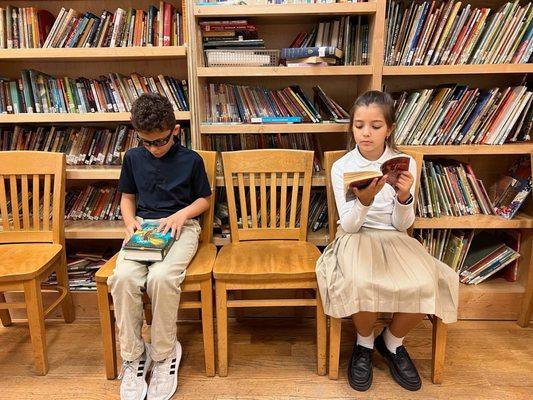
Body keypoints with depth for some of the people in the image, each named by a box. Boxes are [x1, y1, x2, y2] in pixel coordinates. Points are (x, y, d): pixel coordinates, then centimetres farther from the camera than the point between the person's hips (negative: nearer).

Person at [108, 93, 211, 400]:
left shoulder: (191, 160, 2)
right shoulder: (133, 157, 11)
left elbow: (204, 199, 9)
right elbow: (128, 197, 20)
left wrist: (182, 214, -10)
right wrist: (130, 221, 0)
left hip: (181, 226, -3)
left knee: (161, 277, -33)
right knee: (124, 276, -28)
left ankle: (165, 354, -9)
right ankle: (133, 356, -8)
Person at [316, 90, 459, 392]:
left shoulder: (406, 164, -1)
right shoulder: (342, 167, -4)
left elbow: (402, 225, 0)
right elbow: (349, 226, -8)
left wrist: (404, 198, -21)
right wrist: (364, 201, -28)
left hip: (394, 239, 2)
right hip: (356, 239, -2)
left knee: (425, 286, -26)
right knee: (362, 284, -33)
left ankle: (392, 342, 7)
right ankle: (365, 343, 3)